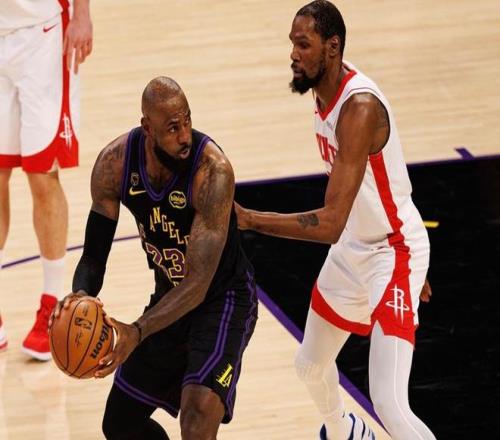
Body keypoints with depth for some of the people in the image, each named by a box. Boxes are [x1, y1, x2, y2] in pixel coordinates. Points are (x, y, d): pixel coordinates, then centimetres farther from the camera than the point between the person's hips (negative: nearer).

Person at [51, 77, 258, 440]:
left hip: (222, 299, -6)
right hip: (169, 297, 6)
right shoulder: (115, 163, -16)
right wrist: (80, 295, -32)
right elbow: (95, 254, -8)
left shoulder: (212, 169, -32)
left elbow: (198, 284, -34)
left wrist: (138, 332, -47)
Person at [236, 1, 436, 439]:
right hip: (352, 249, 10)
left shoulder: (359, 107, -32)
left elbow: (330, 224, -37)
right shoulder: (324, 89, -2)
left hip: (392, 253, -10)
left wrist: (247, 219, -37)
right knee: (311, 364, 27)